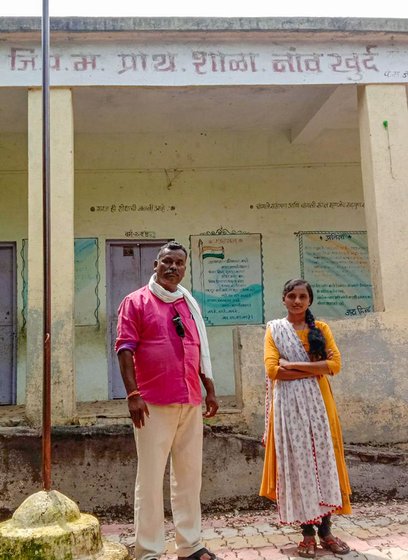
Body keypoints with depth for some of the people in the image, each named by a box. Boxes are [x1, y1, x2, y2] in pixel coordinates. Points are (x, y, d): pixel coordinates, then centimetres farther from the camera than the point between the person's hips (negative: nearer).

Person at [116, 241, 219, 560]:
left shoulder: (190, 304, 16)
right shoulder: (137, 302, -1)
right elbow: (125, 348, -8)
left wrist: (210, 390, 16)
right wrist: (133, 394, -16)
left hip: (191, 403, 6)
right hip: (154, 403, -5)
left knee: (189, 476, 11)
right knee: (151, 478, 0)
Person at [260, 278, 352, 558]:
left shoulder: (321, 328, 8)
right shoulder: (274, 329, 4)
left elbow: (336, 364, -5)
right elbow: (272, 369, -8)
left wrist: (294, 365, -12)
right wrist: (315, 368, -12)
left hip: (317, 403, 2)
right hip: (288, 405, -1)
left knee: (323, 460, 2)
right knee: (296, 462, 0)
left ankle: (326, 530, 12)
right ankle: (308, 532, 8)